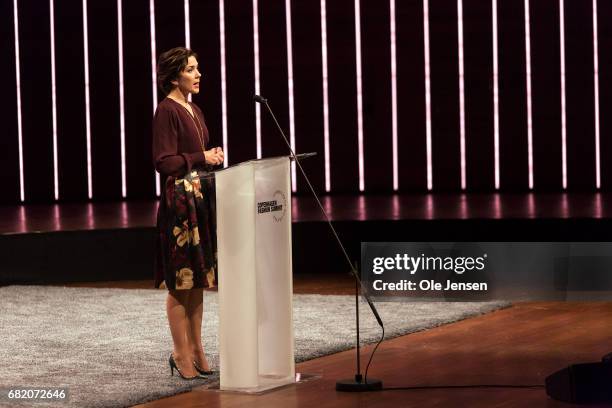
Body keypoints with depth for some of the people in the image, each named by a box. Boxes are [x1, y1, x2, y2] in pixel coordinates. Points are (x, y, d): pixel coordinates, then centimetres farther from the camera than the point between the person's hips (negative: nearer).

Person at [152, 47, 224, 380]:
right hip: (180, 199, -9)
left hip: (202, 198, 9)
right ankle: (181, 354, 2)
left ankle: (196, 349, 17)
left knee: (199, 280, 11)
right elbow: (164, 162, -18)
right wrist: (201, 158, -14)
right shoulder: (167, 111, -11)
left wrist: (213, 156, 6)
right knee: (180, 281, -4)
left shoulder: (193, 110, 16)